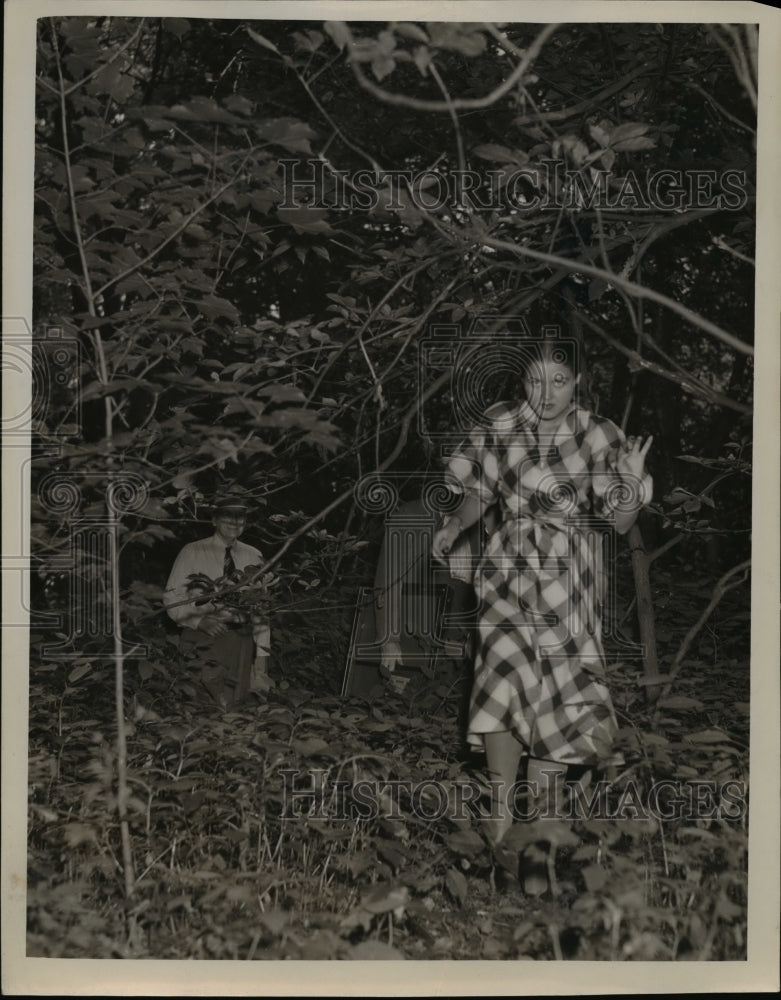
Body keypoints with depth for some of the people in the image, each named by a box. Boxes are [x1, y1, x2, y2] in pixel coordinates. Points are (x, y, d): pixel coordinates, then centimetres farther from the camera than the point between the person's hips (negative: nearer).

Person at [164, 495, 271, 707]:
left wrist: (262, 657, 2)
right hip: (204, 636, -3)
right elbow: (171, 597, 0)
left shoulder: (253, 556, 12)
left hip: (242, 640, 3)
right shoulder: (192, 553, 3)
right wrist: (200, 620, -17)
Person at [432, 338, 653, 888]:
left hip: (571, 581, 0)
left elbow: (622, 523, 0)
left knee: (558, 701, 2)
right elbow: (480, 492, 9)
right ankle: (502, 814, 3)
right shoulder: (500, 426, 1)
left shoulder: (600, 436, -1)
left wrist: (632, 480, -18)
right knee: (506, 683, -16)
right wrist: (456, 524, -10)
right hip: (511, 573, 0)